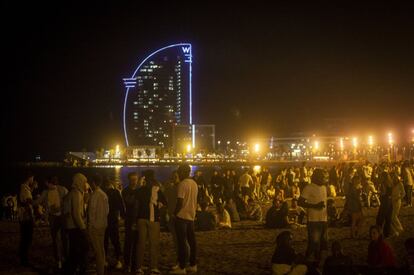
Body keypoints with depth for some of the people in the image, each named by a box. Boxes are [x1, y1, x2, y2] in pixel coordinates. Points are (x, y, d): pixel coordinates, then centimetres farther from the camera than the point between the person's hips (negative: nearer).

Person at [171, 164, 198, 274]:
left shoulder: (182, 184, -15)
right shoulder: (194, 183, 11)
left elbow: (180, 202, -19)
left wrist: (175, 213, -8)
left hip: (182, 216, -8)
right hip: (191, 216, 8)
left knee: (182, 242, -5)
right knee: (191, 240, 12)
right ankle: (193, 265, 17)